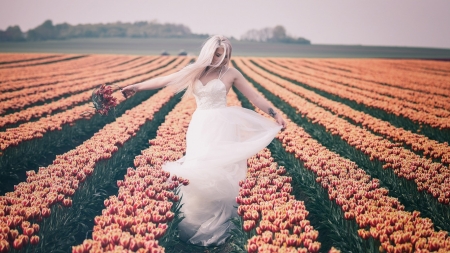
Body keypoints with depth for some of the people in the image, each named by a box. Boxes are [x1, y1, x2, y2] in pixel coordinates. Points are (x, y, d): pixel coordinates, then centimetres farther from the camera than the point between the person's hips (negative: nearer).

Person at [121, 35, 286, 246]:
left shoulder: (231, 74, -1)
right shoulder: (194, 71, 7)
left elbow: (255, 97, 1)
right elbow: (164, 81, 10)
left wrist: (274, 113, -9)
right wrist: (137, 87, 10)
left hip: (221, 126, -3)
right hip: (199, 127, 4)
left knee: (218, 172, -5)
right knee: (198, 171, 4)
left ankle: (217, 225, 7)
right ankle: (197, 222, 17)